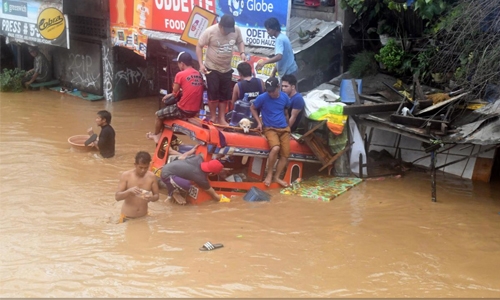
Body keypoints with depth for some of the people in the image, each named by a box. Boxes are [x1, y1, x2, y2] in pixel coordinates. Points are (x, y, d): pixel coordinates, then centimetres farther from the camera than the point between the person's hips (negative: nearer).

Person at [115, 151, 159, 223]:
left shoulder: (152, 176, -7)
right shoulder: (126, 175, -13)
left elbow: (157, 195, 2)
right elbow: (117, 197, -14)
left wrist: (151, 198, -22)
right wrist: (129, 191, -33)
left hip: (143, 216, 2)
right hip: (127, 217, -2)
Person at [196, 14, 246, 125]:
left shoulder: (236, 30, -11)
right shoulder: (210, 31, -20)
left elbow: (240, 42, 9)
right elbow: (199, 46, -11)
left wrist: (242, 53, -11)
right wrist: (201, 64, -16)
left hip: (227, 69, 4)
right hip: (212, 68, -4)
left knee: (225, 95, 10)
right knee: (213, 94, -3)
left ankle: (222, 118, 22)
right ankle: (213, 117, 16)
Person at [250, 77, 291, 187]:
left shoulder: (284, 97, 0)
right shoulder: (262, 97, -10)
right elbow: (252, 108, 6)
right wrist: (259, 122, -2)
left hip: (284, 128, 4)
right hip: (270, 128, -4)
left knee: (285, 154, -7)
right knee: (275, 148, -30)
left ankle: (276, 177, 9)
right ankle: (269, 174, -11)